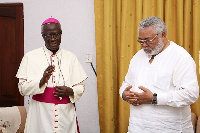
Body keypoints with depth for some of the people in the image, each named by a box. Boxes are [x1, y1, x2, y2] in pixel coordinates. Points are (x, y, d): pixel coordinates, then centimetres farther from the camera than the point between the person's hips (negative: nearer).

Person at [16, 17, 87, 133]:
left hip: (66, 114, 2)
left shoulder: (70, 57, 4)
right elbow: (23, 88, -4)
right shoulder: (30, 57, -1)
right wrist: (42, 81, -20)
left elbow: (80, 87, 7)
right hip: (41, 114, -1)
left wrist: (70, 91, -13)